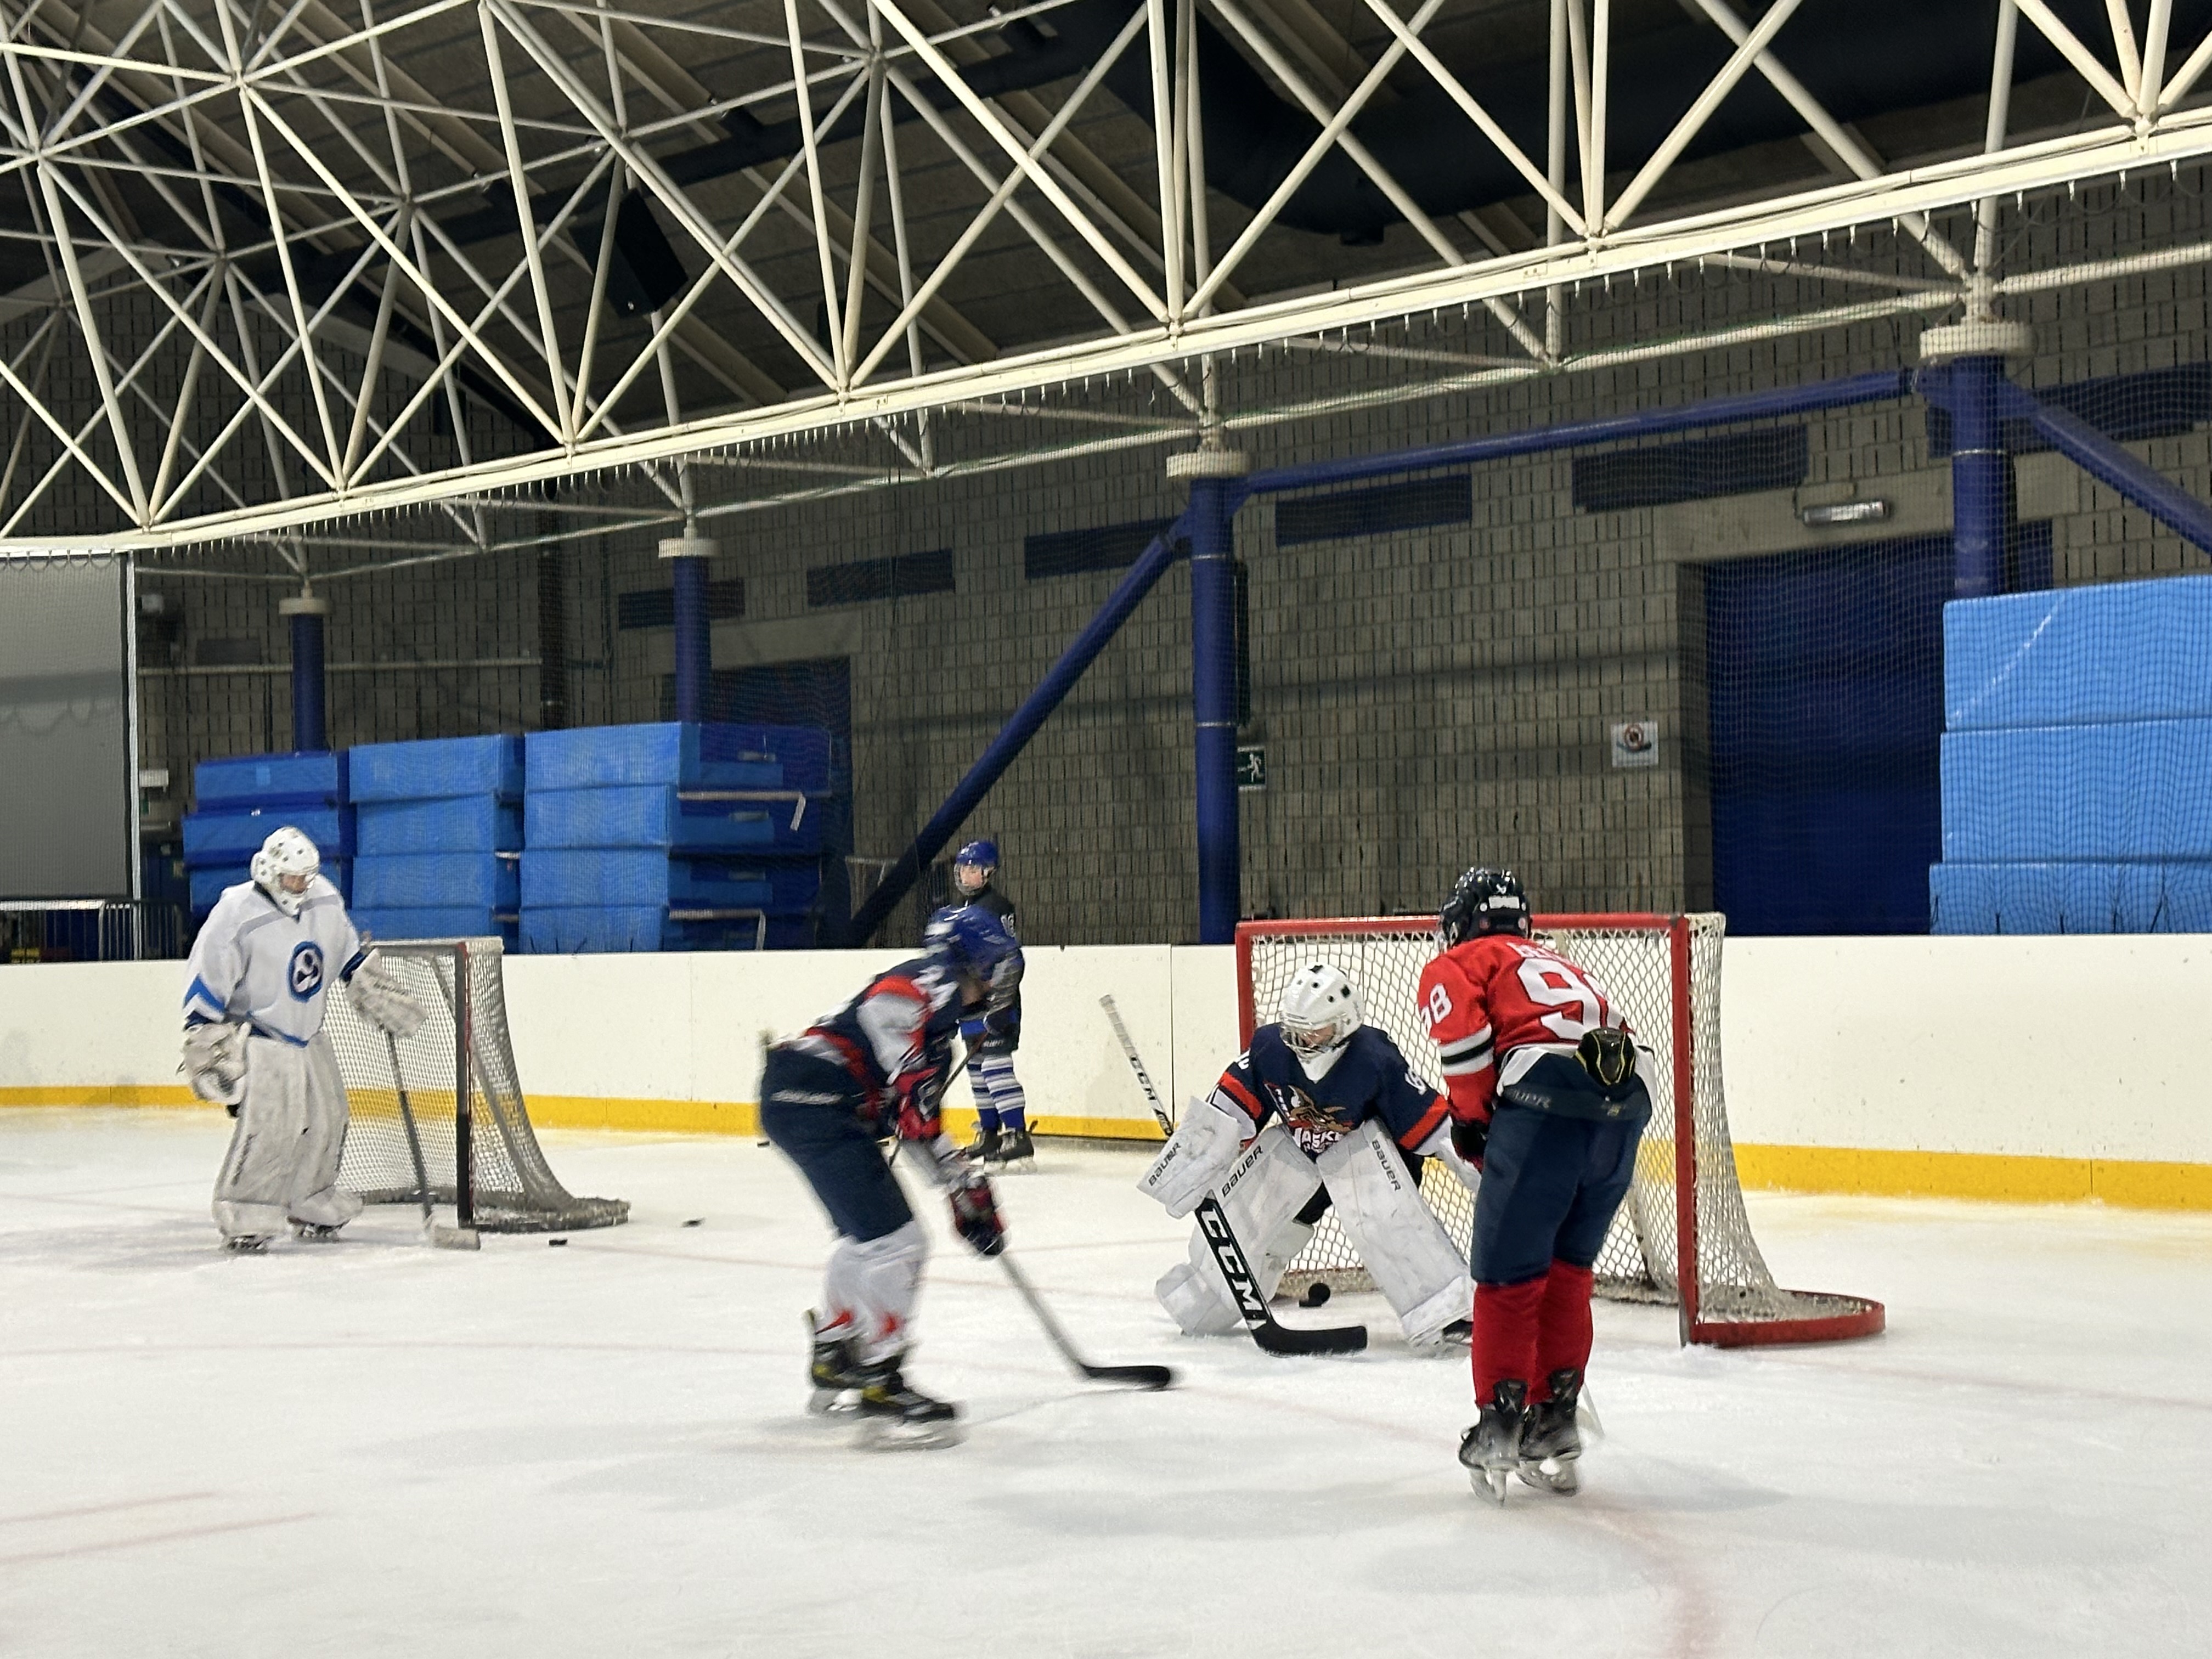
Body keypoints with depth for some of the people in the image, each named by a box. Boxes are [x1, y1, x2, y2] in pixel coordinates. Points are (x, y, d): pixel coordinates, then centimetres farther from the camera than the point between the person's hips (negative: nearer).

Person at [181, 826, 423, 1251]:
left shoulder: (325, 900, -2)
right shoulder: (237, 915, -21)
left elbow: (350, 956, 16)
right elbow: (205, 988, -18)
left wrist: (383, 998, 16)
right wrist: (208, 1052, -19)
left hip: (309, 1037, 7)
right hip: (258, 1038, -7)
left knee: (326, 1121, 9)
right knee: (269, 1127, -19)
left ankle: (312, 1209, 25)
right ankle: (242, 1220, -9)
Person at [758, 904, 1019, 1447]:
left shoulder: (938, 1021, 27)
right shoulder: (931, 982, -4)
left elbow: (919, 1118, 29)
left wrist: (967, 1187, 27)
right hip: (814, 1100, -11)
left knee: (866, 1237, 24)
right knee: (895, 1241, -11)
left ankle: (832, 1368, 37)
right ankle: (882, 1386, -6)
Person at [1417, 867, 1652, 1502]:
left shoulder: (1453, 966, 18)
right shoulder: (1559, 965, 37)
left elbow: (1463, 1030, -5)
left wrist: (1471, 1119, 8)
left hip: (1544, 1102, -6)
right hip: (1626, 1102, 6)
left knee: (1509, 1271, 5)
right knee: (1566, 1269, 19)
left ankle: (1500, 1421, 6)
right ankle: (1555, 1422, 20)